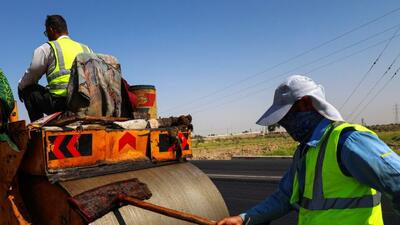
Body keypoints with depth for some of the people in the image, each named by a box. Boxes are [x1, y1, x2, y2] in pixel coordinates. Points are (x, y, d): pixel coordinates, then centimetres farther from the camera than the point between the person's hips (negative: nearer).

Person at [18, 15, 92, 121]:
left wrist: (21, 87, 33)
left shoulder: (47, 48, 8)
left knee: (29, 90, 19)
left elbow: (31, 75, 12)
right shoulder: (85, 48, 19)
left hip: (60, 103, -5)